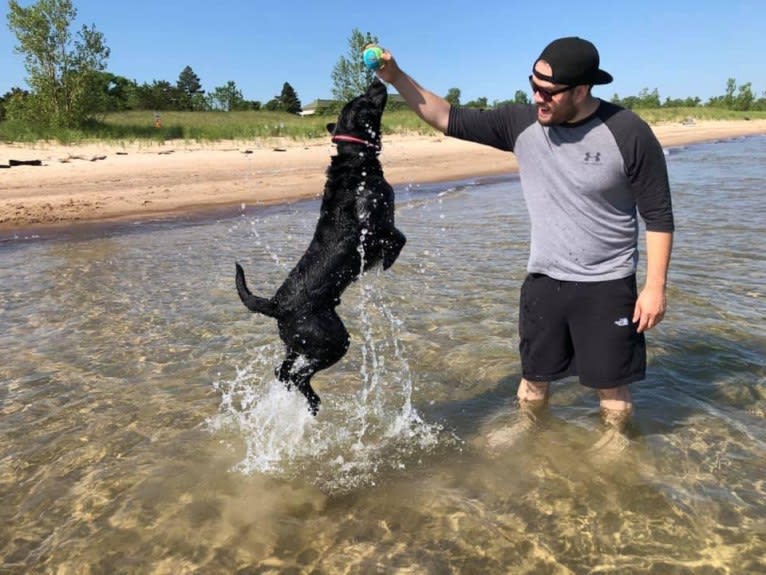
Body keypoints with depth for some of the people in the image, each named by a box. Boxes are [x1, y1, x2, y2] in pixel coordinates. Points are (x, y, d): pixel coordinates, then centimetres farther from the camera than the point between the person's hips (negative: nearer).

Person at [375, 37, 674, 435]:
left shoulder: (628, 134, -15)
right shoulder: (522, 123, -6)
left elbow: (658, 216, -9)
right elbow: (450, 120, -2)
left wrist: (655, 287, -12)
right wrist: (396, 78, -12)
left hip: (607, 286, -3)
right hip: (542, 281, 3)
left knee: (610, 385, 9)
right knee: (534, 376, 17)